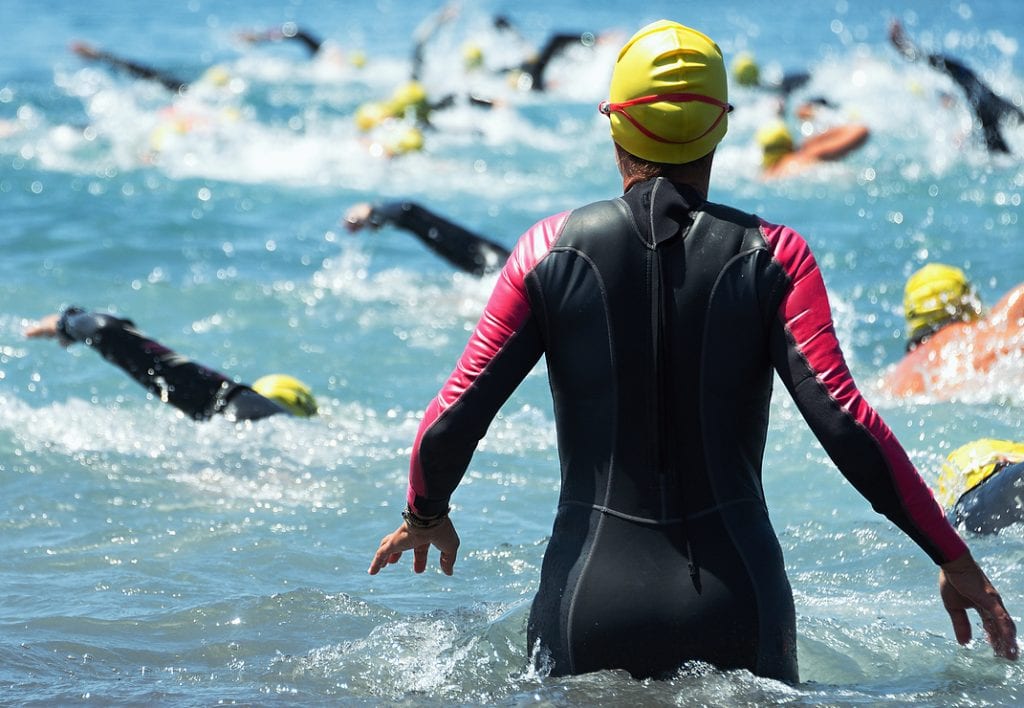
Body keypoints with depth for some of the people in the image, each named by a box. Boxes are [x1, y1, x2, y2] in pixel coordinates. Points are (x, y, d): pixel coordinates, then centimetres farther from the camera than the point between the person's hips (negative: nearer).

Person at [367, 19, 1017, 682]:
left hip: (590, 605, 0)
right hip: (736, 602, 0)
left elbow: (453, 419, 2)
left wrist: (425, 516, 23)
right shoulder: (772, 255, 1)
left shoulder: (552, 249, 3)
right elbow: (844, 422, -7)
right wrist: (956, 561, -1)